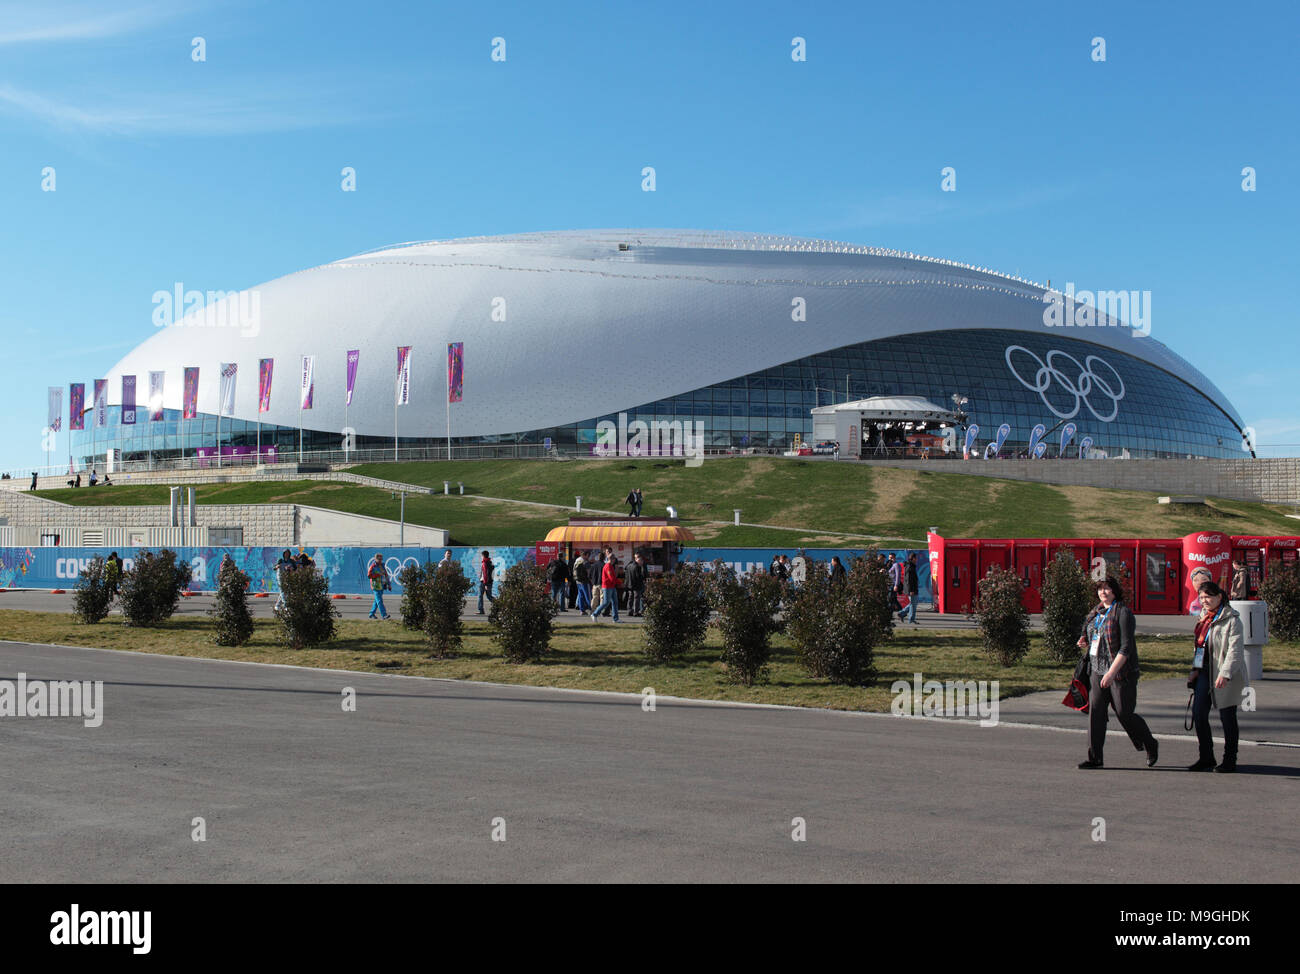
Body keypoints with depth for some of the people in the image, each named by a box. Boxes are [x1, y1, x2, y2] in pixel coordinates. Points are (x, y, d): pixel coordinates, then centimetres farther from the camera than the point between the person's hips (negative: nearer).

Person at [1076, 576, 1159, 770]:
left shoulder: (1123, 613, -11)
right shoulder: (1096, 613, 13)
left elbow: (1126, 647, -17)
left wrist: (1112, 672, -23)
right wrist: (1086, 643, 4)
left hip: (1121, 672, -7)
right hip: (1098, 671, 7)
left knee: (1125, 713, -1)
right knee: (1095, 710, -3)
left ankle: (1151, 746, 24)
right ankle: (1095, 757, 0)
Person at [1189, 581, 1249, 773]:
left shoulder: (1231, 619, -12)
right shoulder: (1204, 617, 13)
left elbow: (1234, 649, -19)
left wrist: (1225, 674, -26)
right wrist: (1195, 668, 12)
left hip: (1225, 676, -7)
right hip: (1205, 671, 7)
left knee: (1227, 717, 3)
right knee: (1198, 713, 2)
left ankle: (1230, 760, 14)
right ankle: (1206, 758, 13)